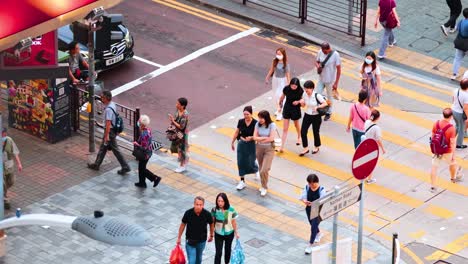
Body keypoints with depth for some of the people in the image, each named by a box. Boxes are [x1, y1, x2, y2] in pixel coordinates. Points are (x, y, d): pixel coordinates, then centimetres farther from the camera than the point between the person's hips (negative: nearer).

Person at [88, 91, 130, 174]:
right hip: (113, 129, 10)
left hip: (110, 131, -10)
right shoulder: (112, 104, 4)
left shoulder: (108, 109, -27)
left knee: (115, 150, 0)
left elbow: (108, 123, -27)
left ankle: (125, 167, 6)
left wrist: (107, 135, -24)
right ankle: (96, 165, 31)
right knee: (103, 148, 19)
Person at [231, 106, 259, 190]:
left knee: (251, 162, 8)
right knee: (241, 162, 4)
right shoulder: (241, 122, -6)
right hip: (241, 144, 3)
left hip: (251, 144, -3)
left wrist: (251, 138, -32)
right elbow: (236, 133, 5)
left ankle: (256, 171, 45)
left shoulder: (255, 123, -16)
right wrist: (232, 142, 11)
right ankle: (242, 181, 14)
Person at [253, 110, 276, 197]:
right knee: (261, 169, 13)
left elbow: (271, 138, -19)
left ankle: (264, 187, 7)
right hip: (259, 148, 4)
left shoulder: (272, 125, -13)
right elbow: (255, 137, -7)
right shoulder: (258, 124, -3)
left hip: (269, 149, -4)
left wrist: (260, 139, -11)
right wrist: (265, 138, -16)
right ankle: (263, 185, 32)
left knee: (264, 170, -12)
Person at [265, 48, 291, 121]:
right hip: (275, 79, 5)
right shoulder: (275, 61, -7)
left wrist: (288, 84, -18)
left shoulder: (285, 64, -20)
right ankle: (278, 109, 37)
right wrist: (267, 78, 13)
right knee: (275, 95, 16)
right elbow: (271, 70, 5)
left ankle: (280, 113, -2)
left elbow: (288, 74, -17)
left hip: (282, 80, -5)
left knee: (279, 96, -10)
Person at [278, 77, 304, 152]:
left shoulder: (300, 91, -19)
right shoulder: (286, 89, -16)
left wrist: (298, 101, -26)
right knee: (285, 129, 0)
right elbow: (282, 96, 3)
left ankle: (299, 138, 55)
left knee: (296, 125, 26)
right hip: (287, 109, 1)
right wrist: (280, 103, 18)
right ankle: (282, 146, 2)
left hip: (296, 110, -1)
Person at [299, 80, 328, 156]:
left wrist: (317, 107, -28)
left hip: (316, 116, -4)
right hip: (307, 116, 4)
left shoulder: (317, 96, -19)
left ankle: (316, 147, 36)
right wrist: (301, 103, -15)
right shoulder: (304, 95, -5)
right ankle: (305, 148, 12)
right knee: (303, 132, -3)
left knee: (316, 132, 11)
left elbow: (325, 103, -16)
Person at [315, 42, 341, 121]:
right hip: (321, 79, 4)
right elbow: (317, 62, 7)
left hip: (330, 80, -4)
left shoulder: (335, 55, -21)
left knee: (329, 98, 13)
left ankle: (328, 113, 33)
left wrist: (336, 83, -15)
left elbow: (339, 70, -15)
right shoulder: (320, 52, -9)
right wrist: (318, 66, -19)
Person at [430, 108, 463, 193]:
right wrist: (453, 155, -10)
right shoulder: (451, 128, -26)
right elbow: (452, 143, -20)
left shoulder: (436, 123, -11)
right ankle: (453, 177, 50)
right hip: (447, 151, -3)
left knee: (434, 167, 11)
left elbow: (432, 136, 2)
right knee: (452, 163, 26)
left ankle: (433, 186, 15)